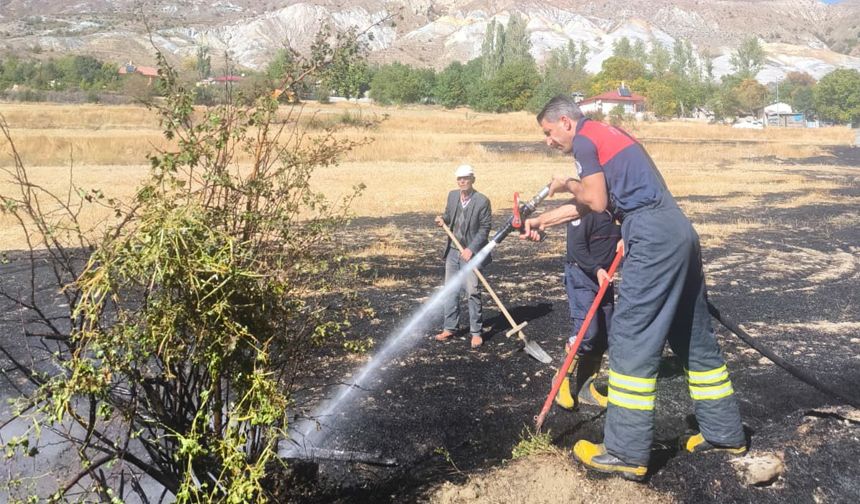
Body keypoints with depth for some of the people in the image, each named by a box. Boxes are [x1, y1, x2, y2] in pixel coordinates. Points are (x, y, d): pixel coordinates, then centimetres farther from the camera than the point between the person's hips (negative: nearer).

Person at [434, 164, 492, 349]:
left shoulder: (482, 201, -13)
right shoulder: (452, 195, 5)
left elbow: (485, 228, -12)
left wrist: (471, 249, -19)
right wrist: (443, 220, -4)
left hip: (470, 253, -6)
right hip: (452, 251, 6)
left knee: (473, 292, -3)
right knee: (450, 291, 11)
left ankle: (476, 332, 7)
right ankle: (449, 328, 21)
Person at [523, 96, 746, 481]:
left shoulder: (585, 140, -2)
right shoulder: (606, 136, 26)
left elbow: (596, 203, -9)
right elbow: (586, 205, 30)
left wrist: (566, 184, 8)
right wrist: (542, 220, 34)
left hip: (654, 239, -10)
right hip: (679, 232, 10)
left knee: (631, 337, -7)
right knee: (693, 335, 15)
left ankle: (626, 452, -3)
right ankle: (724, 433, 26)